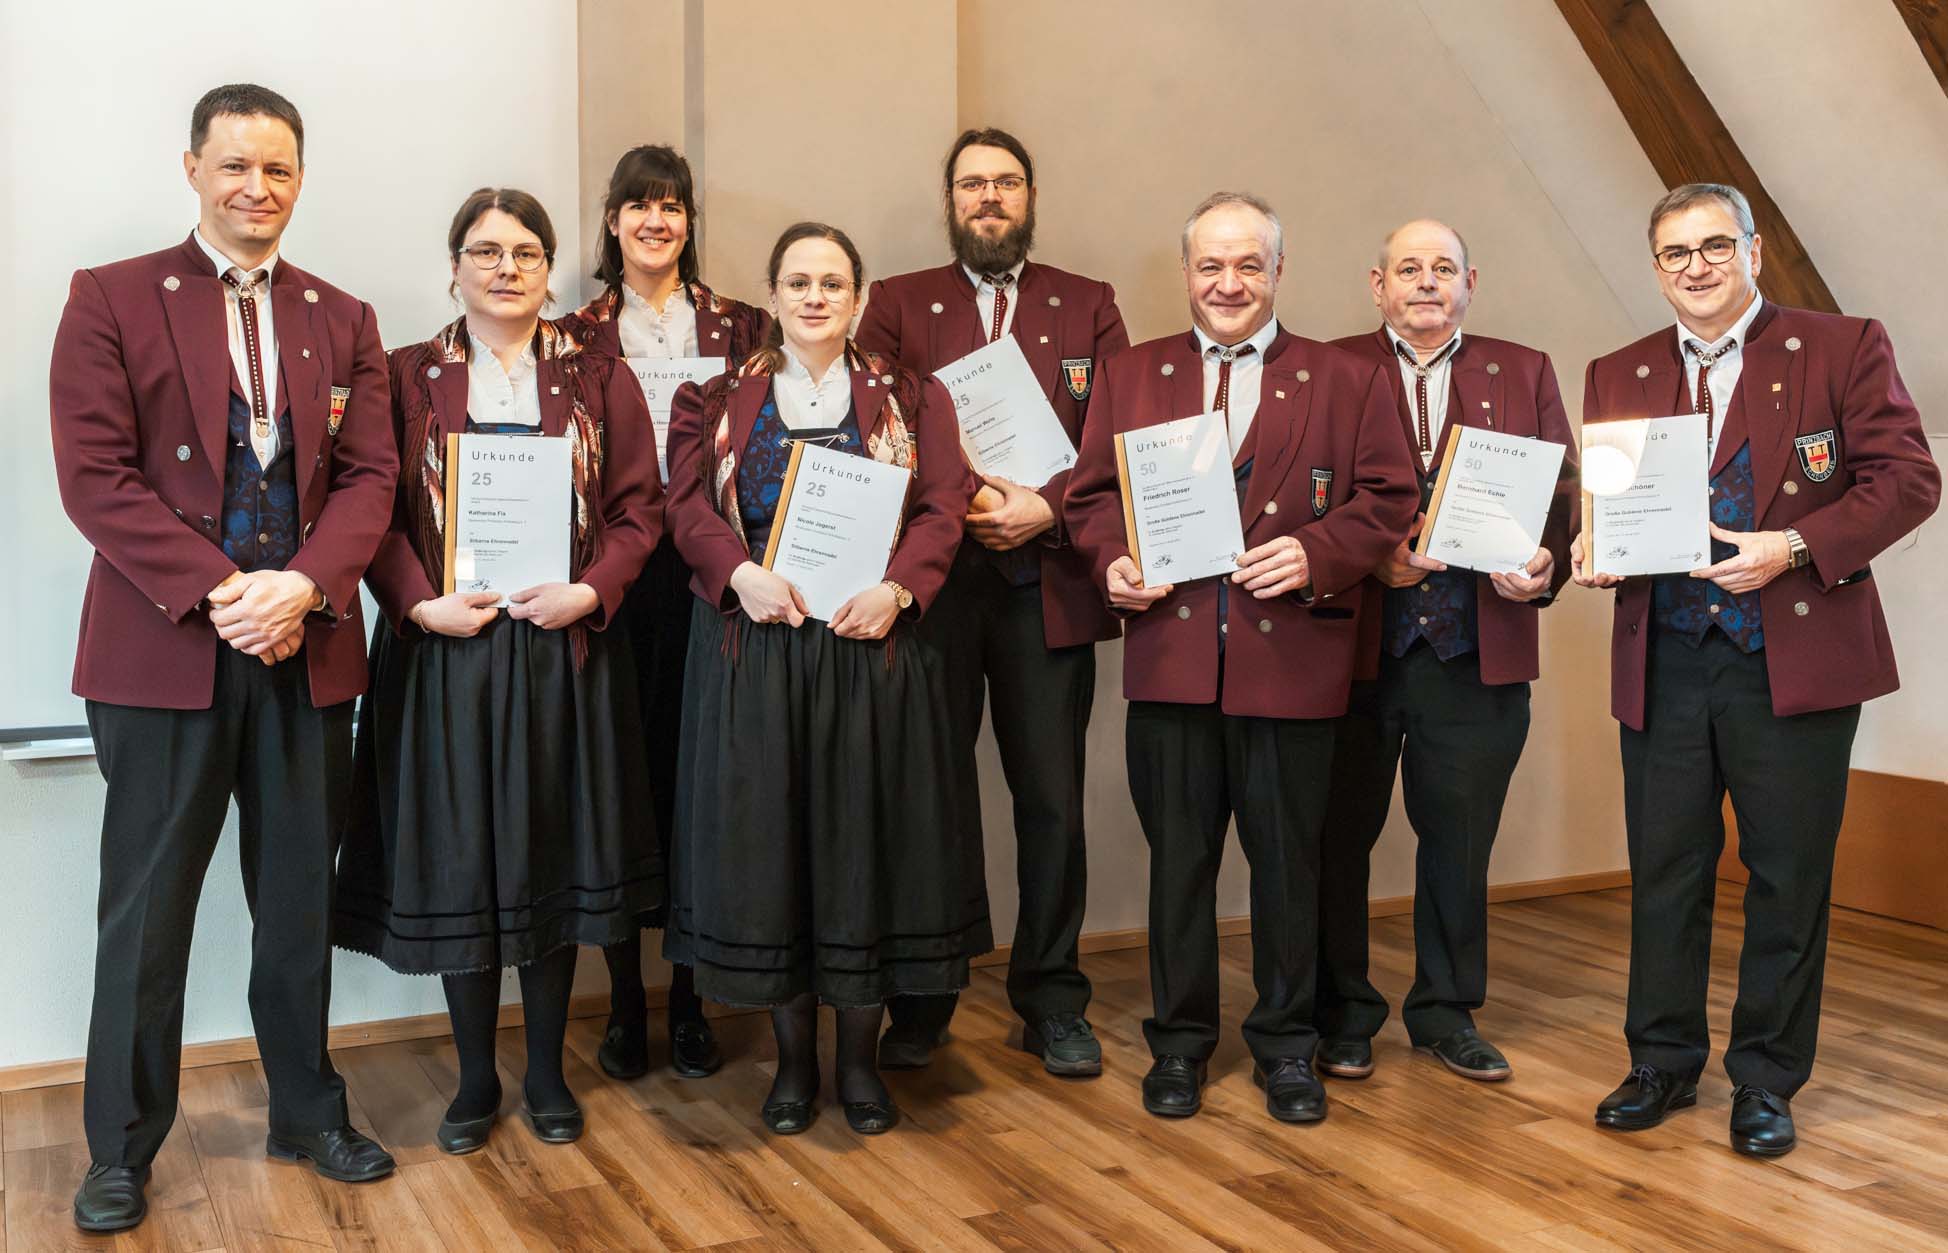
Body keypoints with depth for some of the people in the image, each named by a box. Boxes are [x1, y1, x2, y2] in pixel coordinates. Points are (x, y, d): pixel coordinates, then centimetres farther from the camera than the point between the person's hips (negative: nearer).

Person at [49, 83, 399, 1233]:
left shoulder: (343, 320, 12)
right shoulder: (112, 300, 1)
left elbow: (370, 475, 4)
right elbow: (96, 474, -7)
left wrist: (304, 585, -13)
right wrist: (218, 592, -16)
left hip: (309, 650, 3)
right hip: (164, 650, -3)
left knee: (301, 900, 13)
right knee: (147, 910, 5)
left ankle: (309, 1113, 28)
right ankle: (122, 1149, 20)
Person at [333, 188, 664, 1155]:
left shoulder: (597, 378, 7)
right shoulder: (410, 377, 5)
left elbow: (638, 507, 2)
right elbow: (377, 512, 0)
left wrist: (589, 591, -13)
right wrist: (422, 604, -14)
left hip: (564, 646, 1)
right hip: (445, 646, 0)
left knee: (553, 851, 7)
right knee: (458, 857, 5)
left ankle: (546, 1071, 22)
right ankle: (476, 1077, 21)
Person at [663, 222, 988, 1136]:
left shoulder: (911, 399, 10)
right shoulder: (718, 400, 11)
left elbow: (942, 508, -1)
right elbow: (688, 503, 0)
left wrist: (897, 588, -18)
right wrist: (742, 573, -18)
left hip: (871, 644, 0)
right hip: (753, 647, 1)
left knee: (866, 837, 3)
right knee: (764, 841, 3)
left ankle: (859, 1057, 17)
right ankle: (793, 1055, 18)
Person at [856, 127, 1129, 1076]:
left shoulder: (1088, 306, 13)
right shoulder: (898, 304, 11)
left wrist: (1046, 507, -11)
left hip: (1047, 583, 1)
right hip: (929, 580, 0)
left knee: (1052, 800, 4)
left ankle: (1051, 1004, 17)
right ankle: (919, 1002, 18)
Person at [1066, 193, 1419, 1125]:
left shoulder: (1346, 381, 6)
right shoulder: (1130, 377, 12)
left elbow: (1388, 498, 2)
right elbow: (1090, 493, 11)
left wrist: (1318, 552, -14)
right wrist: (1111, 561, -8)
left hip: (1291, 659, -1)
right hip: (1170, 655, 1)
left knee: (1288, 860, 9)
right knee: (1177, 857, 10)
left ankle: (1285, 1046, 25)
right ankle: (1178, 1042, 25)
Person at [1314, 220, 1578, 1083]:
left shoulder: (1524, 373, 14)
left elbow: (1564, 490, 7)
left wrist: (1546, 565, -12)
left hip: (1480, 650, 2)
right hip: (1353, 645, -2)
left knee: (1460, 838, 10)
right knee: (1340, 834, 6)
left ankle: (1445, 1011, 26)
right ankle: (1342, 1013, 21)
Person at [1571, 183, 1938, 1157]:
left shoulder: (1844, 349, 1)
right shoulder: (1616, 376, 13)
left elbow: (1907, 478, -4)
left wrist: (1794, 547, -17)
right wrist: (1590, 546, -8)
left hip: (1794, 662, -3)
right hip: (1664, 665, 3)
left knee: (1788, 876, 5)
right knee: (1664, 872, 8)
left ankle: (1766, 1082, 19)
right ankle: (1663, 1064, 23)